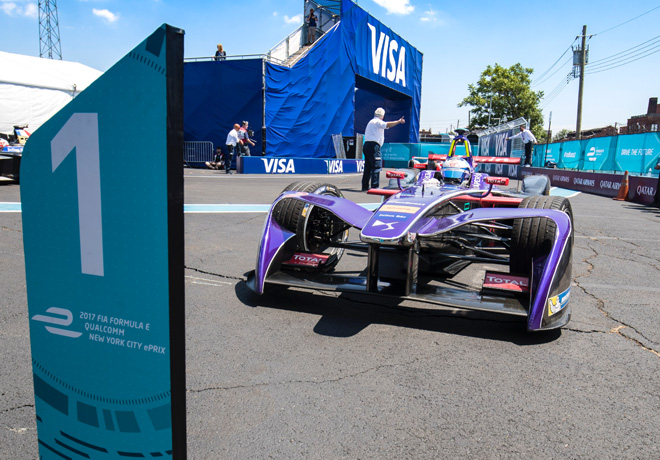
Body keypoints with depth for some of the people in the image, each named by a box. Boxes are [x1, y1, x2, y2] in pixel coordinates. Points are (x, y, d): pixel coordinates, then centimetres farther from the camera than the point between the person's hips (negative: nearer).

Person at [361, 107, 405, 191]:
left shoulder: (371, 122, 25)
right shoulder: (377, 122, -5)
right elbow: (387, 125, -22)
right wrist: (398, 121, -23)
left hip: (367, 145, 10)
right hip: (373, 146, -10)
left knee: (368, 167, 11)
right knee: (376, 166, -11)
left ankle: (365, 186, 14)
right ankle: (374, 187, -16)